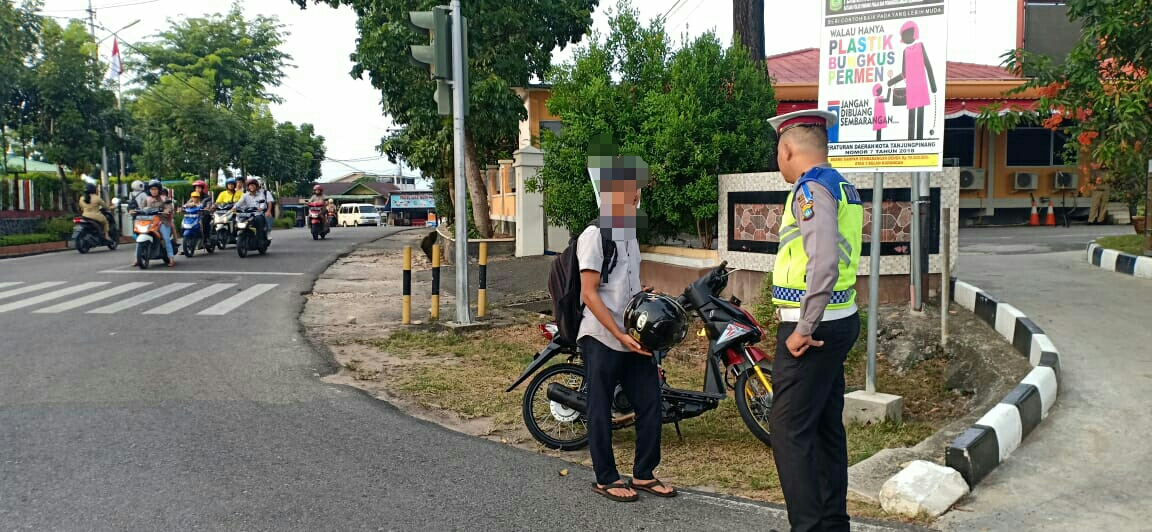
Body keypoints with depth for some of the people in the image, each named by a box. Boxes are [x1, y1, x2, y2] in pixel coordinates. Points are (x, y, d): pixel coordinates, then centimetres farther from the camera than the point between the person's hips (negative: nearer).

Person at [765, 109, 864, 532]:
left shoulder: (812, 188, -15)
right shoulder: (842, 187, 15)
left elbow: (824, 263, -27)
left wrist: (803, 330, -21)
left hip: (811, 328, -10)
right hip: (840, 321, 10)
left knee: (789, 430, -6)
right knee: (826, 427, 16)